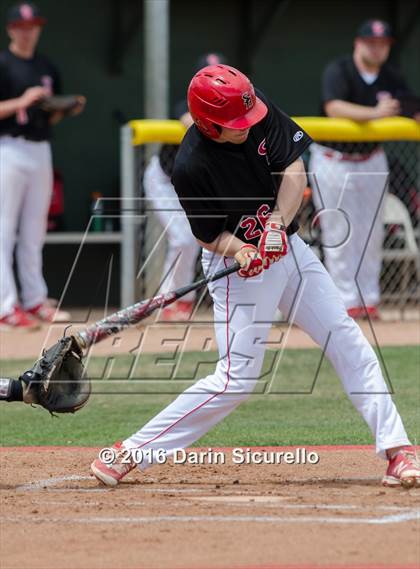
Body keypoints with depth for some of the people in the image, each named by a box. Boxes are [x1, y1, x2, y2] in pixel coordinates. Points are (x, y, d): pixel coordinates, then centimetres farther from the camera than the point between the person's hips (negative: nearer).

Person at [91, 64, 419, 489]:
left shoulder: (259, 110, -14)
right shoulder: (191, 168, -26)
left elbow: (294, 170, -11)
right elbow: (209, 234, -14)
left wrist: (277, 224, -26)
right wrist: (239, 251, -35)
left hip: (287, 245, 6)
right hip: (238, 267, -6)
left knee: (349, 342, 2)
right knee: (236, 378, -9)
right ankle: (131, 452, -2)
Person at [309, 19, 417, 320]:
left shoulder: (392, 78, -2)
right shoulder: (338, 71, -18)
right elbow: (333, 107, -34)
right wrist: (375, 113, -47)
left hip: (371, 159, 5)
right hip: (333, 160, -5)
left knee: (371, 233, 8)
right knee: (339, 233, -4)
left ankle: (369, 298, 16)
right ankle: (348, 301, 0)